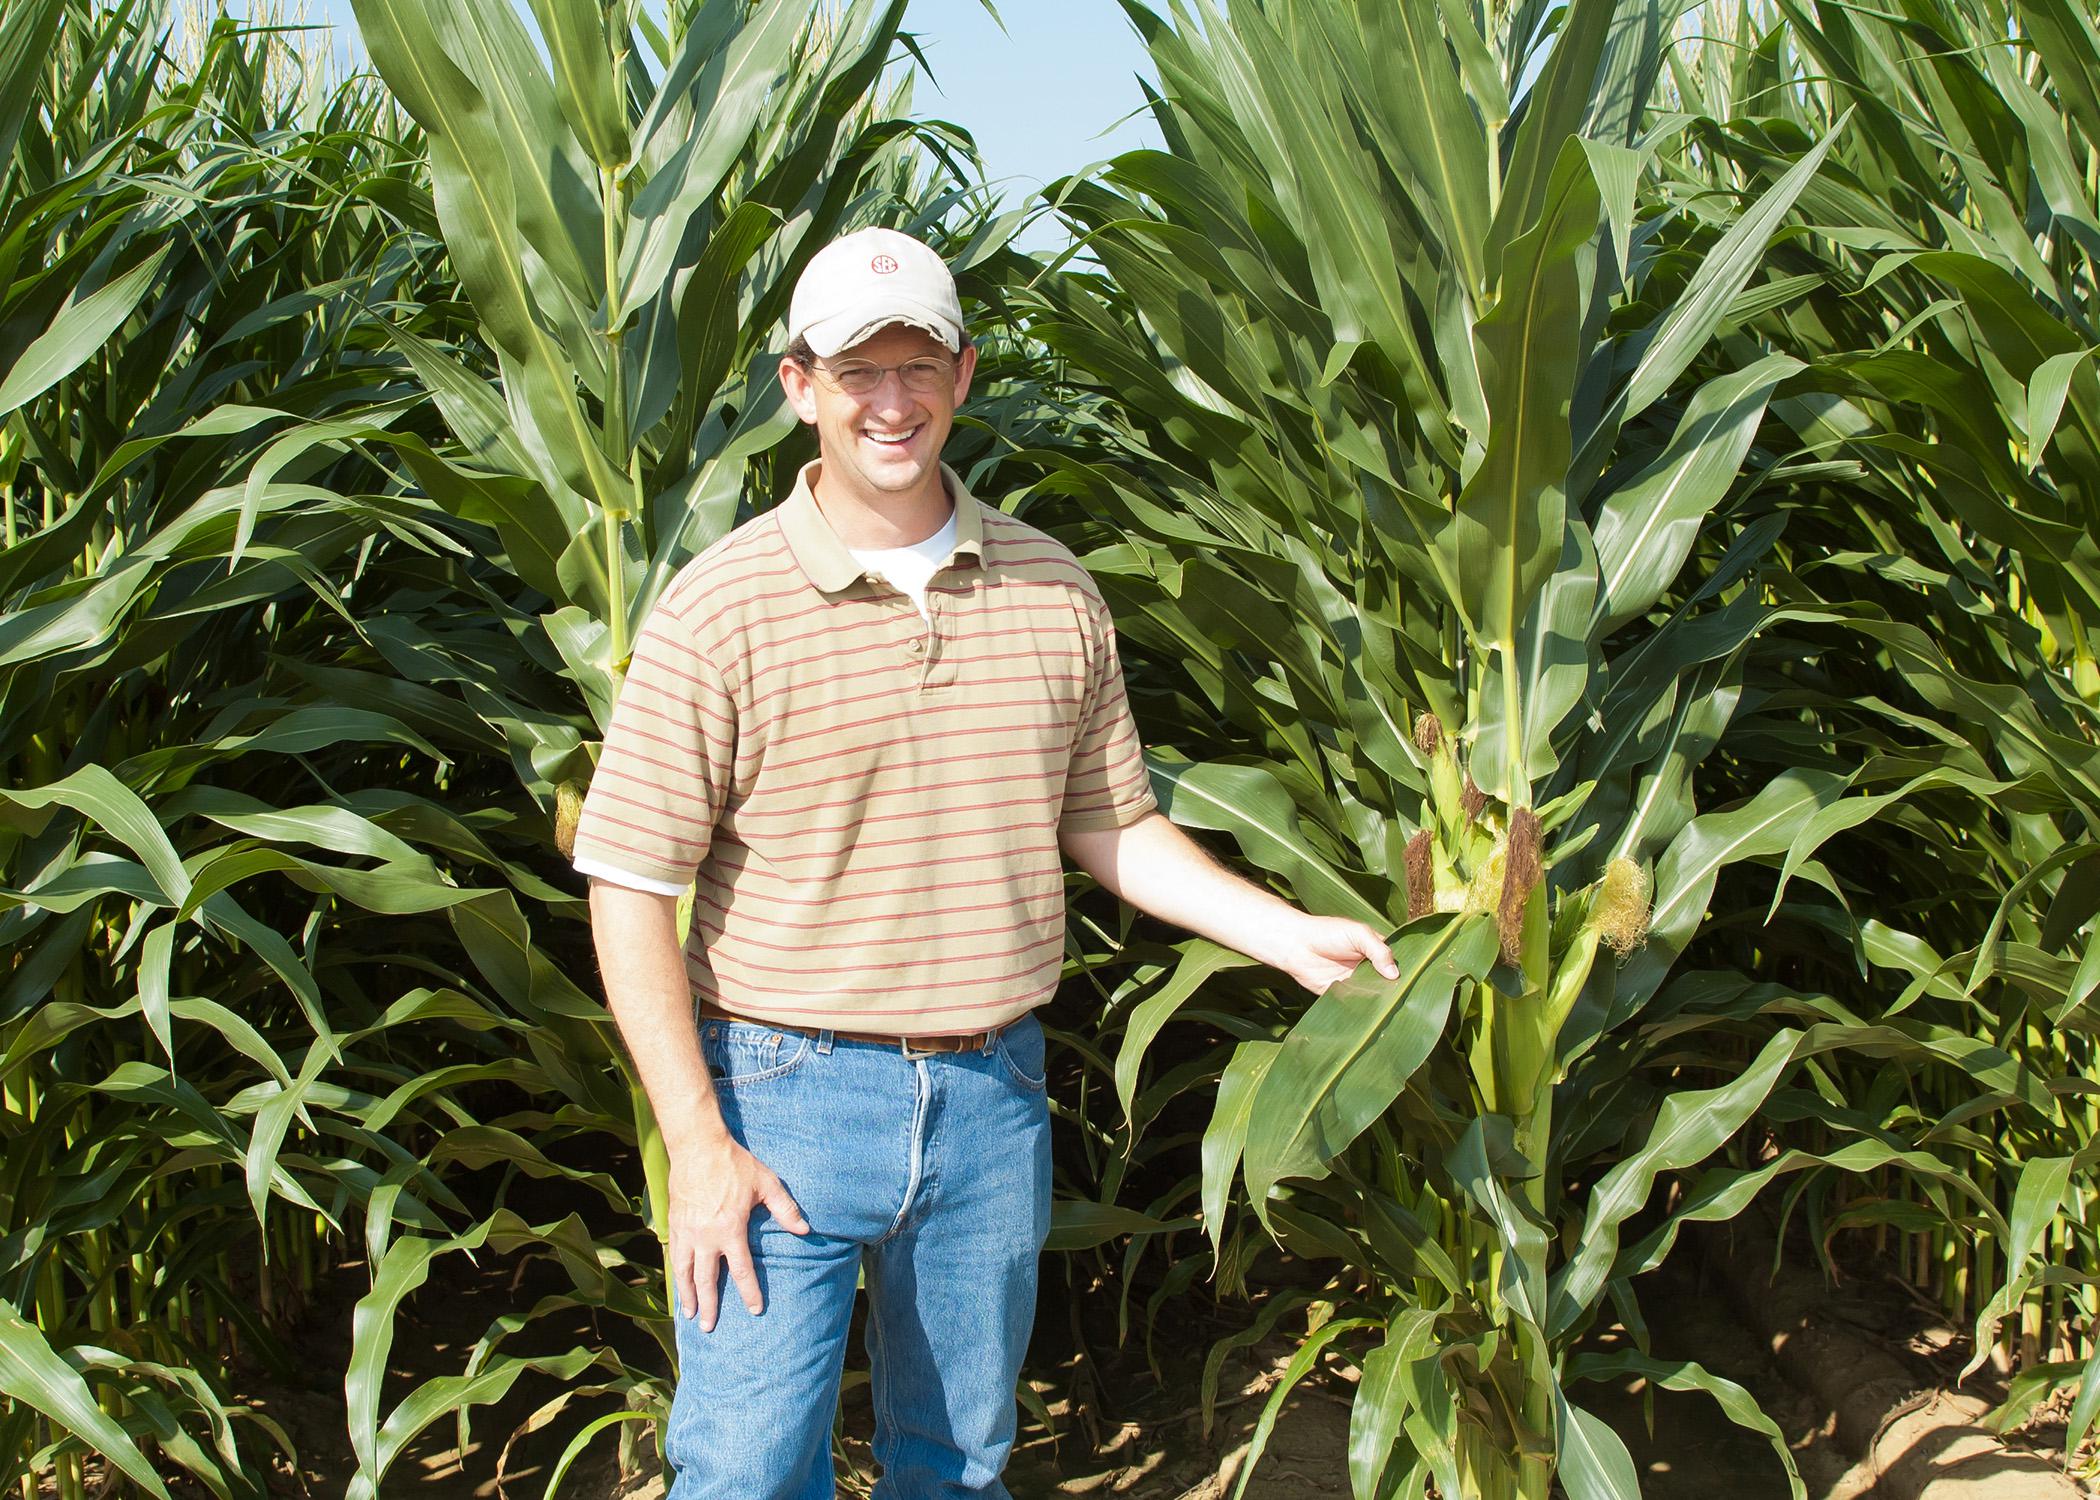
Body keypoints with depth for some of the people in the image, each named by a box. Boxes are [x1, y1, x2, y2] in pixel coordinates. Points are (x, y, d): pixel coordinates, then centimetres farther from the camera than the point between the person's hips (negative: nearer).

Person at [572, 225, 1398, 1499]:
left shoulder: (1054, 593, 3)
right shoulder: (719, 612, -10)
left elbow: (1113, 829, 14)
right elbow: (632, 891, -9)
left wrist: (1288, 934, 2)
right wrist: (700, 1145, -14)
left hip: (992, 1097, 4)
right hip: (786, 1094, -3)